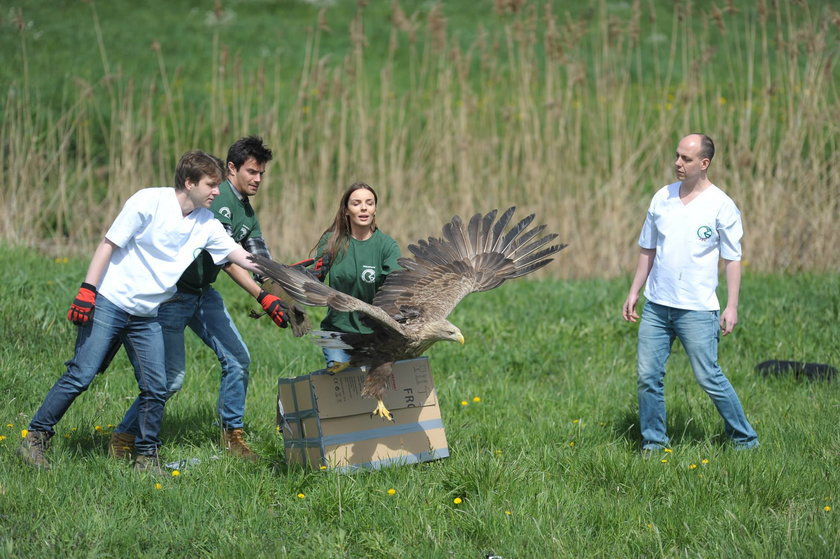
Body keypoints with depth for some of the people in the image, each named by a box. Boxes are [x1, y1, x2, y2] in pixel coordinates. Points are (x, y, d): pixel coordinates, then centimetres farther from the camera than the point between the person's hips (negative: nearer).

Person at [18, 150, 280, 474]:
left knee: (156, 388, -2)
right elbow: (109, 244, -10)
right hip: (109, 303, -6)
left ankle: (146, 456, 13)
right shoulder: (149, 201, -12)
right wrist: (87, 290, -15)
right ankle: (35, 438, 3)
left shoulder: (206, 224, 5)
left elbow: (240, 255, 8)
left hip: (147, 316, 6)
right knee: (81, 376, -9)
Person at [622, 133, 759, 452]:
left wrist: (732, 306, -9)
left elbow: (732, 259, -3)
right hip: (656, 306, 5)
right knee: (647, 376, 2)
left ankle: (745, 440, 13)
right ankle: (653, 444, 14)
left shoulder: (722, 206, -6)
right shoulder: (662, 198, 8)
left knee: (709, 378, -3)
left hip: (697, 309, -5)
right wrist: (634, 292, 14)